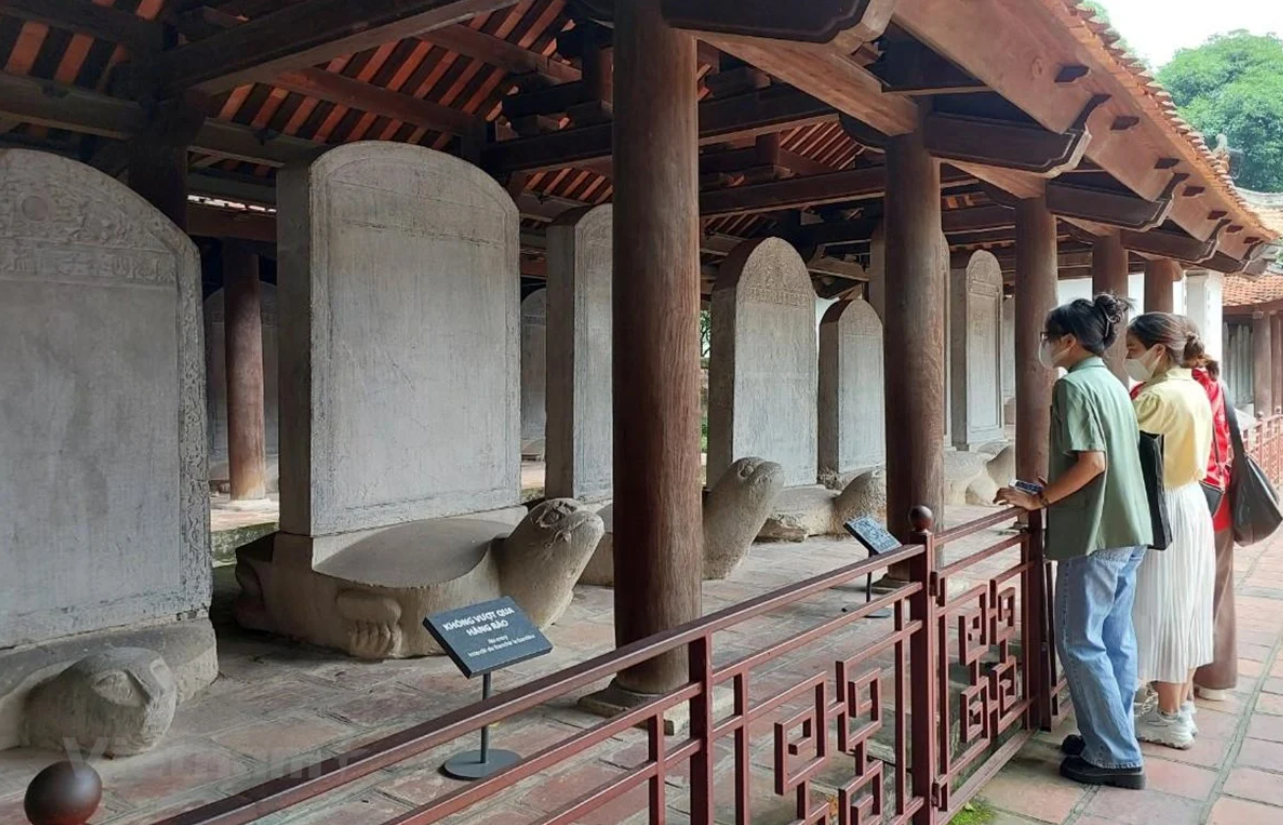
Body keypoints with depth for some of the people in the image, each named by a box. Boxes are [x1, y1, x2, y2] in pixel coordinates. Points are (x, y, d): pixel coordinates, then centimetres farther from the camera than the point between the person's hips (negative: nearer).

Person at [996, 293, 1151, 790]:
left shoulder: (1074, 385, -14)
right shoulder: (1113, 384, 13)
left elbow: (1091, 462, -22)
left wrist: (1039, 499, -13)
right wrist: (1049, 492, 18)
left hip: (1094, 533, -9)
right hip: (1128, 531, 9)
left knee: (1080, 642, 0)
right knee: (1115, 638, 15)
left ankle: (1116, 757, 6)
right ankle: (1113, 737, 25)